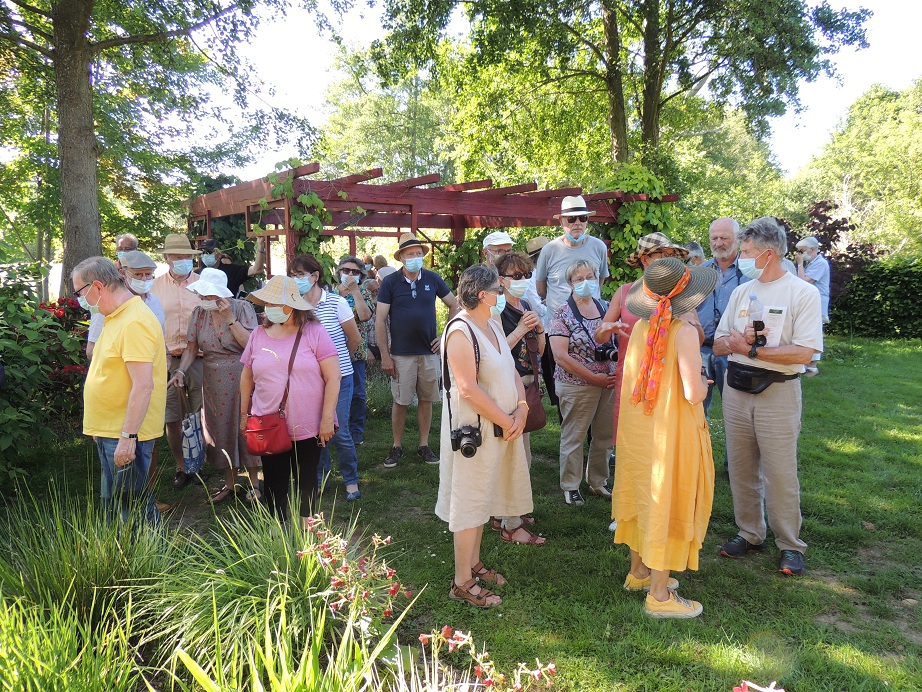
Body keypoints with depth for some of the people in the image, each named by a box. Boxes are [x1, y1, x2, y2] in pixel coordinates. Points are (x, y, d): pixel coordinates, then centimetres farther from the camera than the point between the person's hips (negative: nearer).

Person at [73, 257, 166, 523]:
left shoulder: (135, 323, -20)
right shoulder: (116, 317, 12)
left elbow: (143, 386, -26)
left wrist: (127, 437, -25)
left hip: (126, 433, -10)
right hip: (108, 430, 10)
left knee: (133, 504, -2)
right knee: (113, 503, 19)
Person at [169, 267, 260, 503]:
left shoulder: (242, 308, -8)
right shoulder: (199, 313, 2)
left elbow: (250, 343, -18)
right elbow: (191, 348, 1)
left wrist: (230, 318, -20)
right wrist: (180, 371, -14)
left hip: (242, 380, -4)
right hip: (214, 383, 4)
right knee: (220, 428, 10)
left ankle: (254, 482, 16)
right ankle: (230, 482, 24)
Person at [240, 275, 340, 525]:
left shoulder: (314, 332, -9)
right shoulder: (258, 335, 3)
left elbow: (333, 378, -11)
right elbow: (247, 376, 13)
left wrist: (327, 418, -14)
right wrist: (244, 413, 13)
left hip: (308, 427, -3)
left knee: (306, 480, 13)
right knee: (274, 482, 10)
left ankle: (306, 530, 31)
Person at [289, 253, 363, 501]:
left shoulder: (336, 302, -8)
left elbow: (355, 339, 1)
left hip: (338, 378, -3)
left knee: (339, 431, -1)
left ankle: (351, 480, 17)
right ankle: (320, 477, 28)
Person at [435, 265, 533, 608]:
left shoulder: (493, 325, 10)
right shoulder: (460, 331, -19)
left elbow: (512, 371, 11)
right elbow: (468, 389, -24)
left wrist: (521, 408, -6)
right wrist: (507, 421, -18)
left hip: (503, 426, 9)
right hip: (475, 428, -9)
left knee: (483, 497, 19)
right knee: (469, 502, 1)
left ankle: (473, 563, 34)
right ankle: (462, 583, 12)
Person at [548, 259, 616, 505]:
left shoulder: (606, 308, 7)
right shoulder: (563, 314, -9)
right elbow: (560, 356, -16)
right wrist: (595, 378, -16)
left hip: (608, 382, 5)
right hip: (577, 386, -5)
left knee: (605, 436, 14)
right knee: (573, 438, 5)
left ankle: (598, 481, 32)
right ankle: (570, 486, 21)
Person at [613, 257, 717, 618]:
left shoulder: (641, 327, 1)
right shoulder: (684, 332, -19)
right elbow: (692, 393, -23)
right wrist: (704, 383, -1)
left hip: (638, 429, 7)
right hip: (671, 431, -7)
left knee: (644, 496, 20)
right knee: (666, 504, 3)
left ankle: (639, 571, 36)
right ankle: (659, 595, 14)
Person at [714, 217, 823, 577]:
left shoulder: (803, 293, -7)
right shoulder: (741, 292, 11)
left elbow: (803, 353, -17)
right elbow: (719, 345, 9)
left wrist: (752, 349, -16)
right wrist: (738, 341, -12)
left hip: (778, 392, -6)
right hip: (736, 388, 6)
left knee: (780, 472, -2)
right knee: (741, 467, 11)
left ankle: (790, 545, 13)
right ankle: (750, 534, 26)